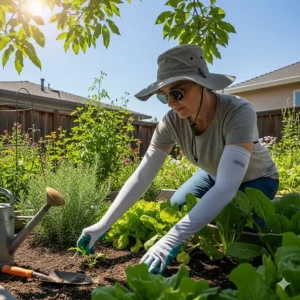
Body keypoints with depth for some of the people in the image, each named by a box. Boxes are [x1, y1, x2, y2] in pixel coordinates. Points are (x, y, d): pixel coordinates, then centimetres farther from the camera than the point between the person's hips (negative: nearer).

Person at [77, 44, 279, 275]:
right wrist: (104, 225, -34)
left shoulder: (238, 112, -40)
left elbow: (227, 187, -50)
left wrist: (172, 239, -58)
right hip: (213, 174, 4)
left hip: (256, 179, -4)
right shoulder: (172, 122, -27)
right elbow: (141, 177, -26)